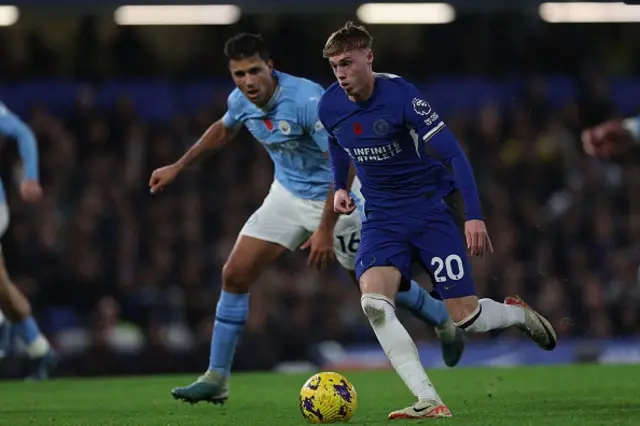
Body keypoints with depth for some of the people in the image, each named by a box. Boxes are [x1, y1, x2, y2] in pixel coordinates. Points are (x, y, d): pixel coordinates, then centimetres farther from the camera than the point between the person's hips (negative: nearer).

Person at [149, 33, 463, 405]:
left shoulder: (308, 100, -30)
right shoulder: (241, 101, -9)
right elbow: (223, 130, 18)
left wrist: (326, 230, -29)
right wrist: (178, 167, 19)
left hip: (335, 196, -6)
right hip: (288, 195, 6)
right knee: (235, 275, -5)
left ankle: (446, 323, 33)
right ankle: (217, 379, 1)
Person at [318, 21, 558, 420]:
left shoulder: (400, 95, -20)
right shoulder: (330, 106, -4)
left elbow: (453, 154, -20)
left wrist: (474, 216, -26)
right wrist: (340, 187, 9)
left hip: (432, 210, -4)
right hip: (382, 219, 4)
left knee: (466, 316, -7)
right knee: (373, 301, -24)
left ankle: (519, 313, 30)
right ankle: (429, 402, -24)